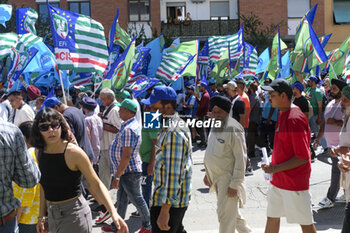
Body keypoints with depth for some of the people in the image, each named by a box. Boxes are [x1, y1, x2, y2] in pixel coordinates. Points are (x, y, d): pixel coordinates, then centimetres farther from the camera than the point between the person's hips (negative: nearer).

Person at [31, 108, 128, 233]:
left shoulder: (74, 152, -18)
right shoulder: (39, 151, 0)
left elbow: (96, 184, -17)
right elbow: (44, 184, 10)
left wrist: (113, 212, -26)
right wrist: (42, 215, 11)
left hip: (74, 214, -6)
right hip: (52, 214, 6)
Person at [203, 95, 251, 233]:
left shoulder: (233, 129, -18)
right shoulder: (215, 126, 10)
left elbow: (241, 158, -20)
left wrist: (235, 184, -21)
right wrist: (208, 173, 20)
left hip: (228, 178, -9)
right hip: (216, 177, 9)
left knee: (226, 215, -3)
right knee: (231, 212, 21)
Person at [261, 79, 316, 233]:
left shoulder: (295, 118, -22)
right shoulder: (282, 113, 8)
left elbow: (303, 158, -23)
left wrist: (276, 168, -22)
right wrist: (273, 167, 13)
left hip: (294, 182, -9)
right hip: (278, 180, 9)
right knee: (272, 217, 17)